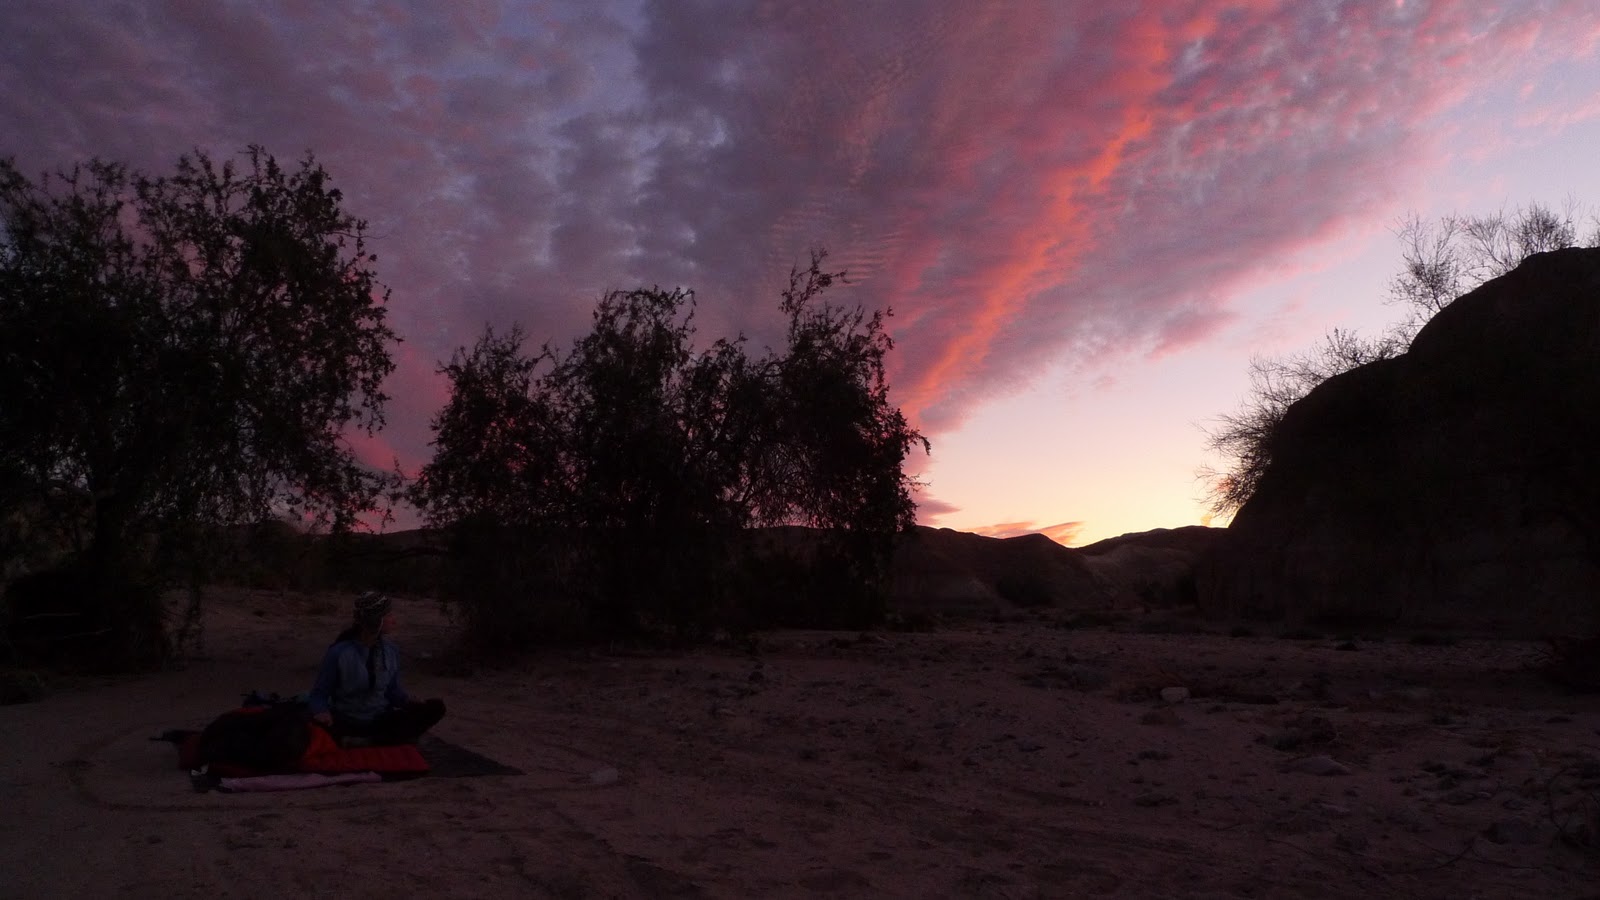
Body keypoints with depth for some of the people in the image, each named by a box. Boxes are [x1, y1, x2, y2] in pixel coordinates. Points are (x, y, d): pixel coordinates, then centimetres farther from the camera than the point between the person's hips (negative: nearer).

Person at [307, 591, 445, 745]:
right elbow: (319, 694, -4)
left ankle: (368, 742, -23)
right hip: (347, 725, -4)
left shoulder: (391, 650, 2)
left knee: (436, 707, -19)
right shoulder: (338, 653, -11)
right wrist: (322, 712, -26)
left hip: (381, 722, 4)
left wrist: (411, 702, -6)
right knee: (318, 727, -40)